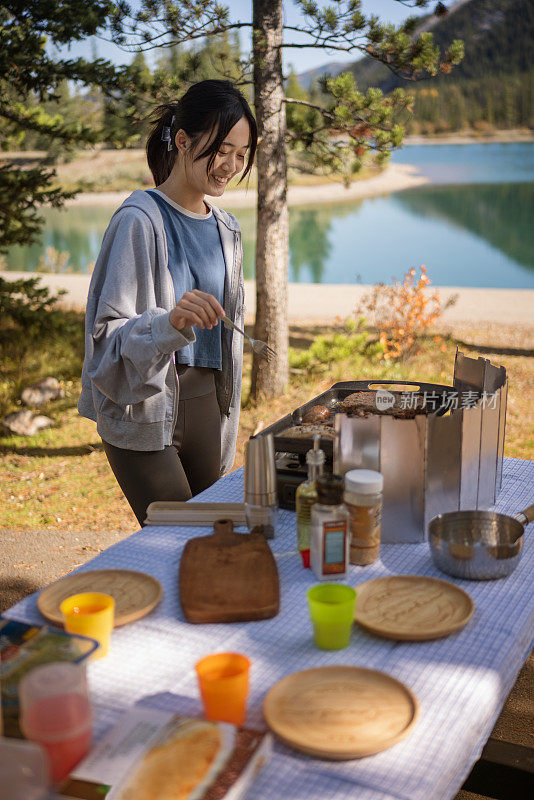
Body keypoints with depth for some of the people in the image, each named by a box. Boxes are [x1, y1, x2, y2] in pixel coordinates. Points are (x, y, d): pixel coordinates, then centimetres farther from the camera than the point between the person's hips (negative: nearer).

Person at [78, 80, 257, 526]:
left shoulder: (226, 229, 11)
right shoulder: (140, 220, -12)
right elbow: (108, 332, -16)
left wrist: (225, 431, 17)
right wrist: (170, 324, -36)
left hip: (207, 403, 6)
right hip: (145, 413, -6)